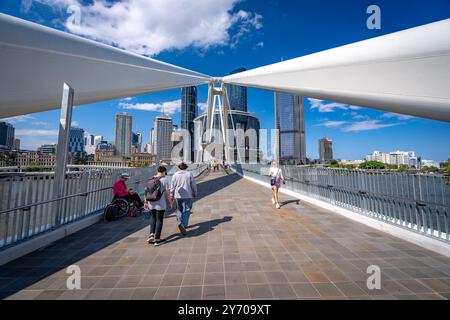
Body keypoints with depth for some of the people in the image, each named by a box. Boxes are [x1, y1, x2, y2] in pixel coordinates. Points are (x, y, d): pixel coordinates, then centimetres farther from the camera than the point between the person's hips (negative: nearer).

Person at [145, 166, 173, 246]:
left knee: (153, 218, 25)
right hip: (160, 204, -4)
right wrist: (170, 202, -1)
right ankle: (157, 239, 15)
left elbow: (146, 191, 8)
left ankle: (152, 234, 16)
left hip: (151, 203, 5)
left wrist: (146, 202, 16)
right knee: (159, 220, 8)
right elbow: (167, 192, -11)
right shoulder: (165, 179, -9)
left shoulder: (151, 179, 5)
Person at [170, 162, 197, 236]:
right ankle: (184, 224, -2)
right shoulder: (189, 174, -2)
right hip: (188, 196, -2)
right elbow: (194, 186, -1)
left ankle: (180, 223, 2)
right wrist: (195, 194, 12)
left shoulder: (175, 175, 2)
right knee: (186, 211, 6)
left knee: (179, 210, 16)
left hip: (178, 196, 2)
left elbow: (172, 186, 2)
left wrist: (172, 196, 8)